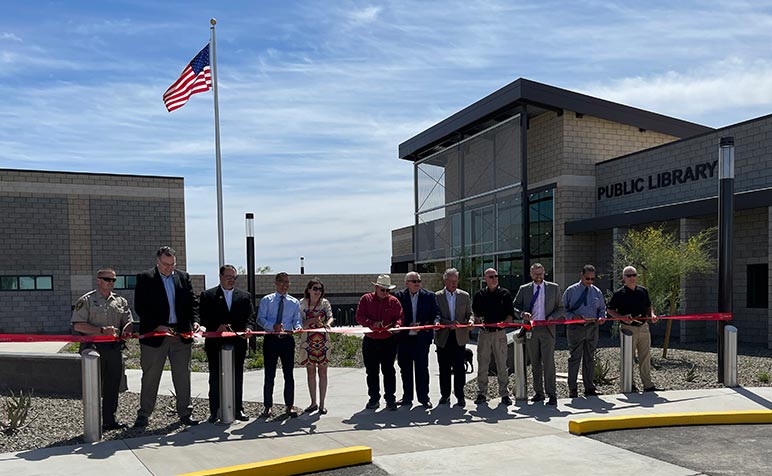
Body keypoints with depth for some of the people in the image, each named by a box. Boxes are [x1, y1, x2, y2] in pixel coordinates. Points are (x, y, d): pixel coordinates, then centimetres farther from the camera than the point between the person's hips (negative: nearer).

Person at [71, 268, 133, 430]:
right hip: (94, 348, -4)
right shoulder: (86, 300, 1)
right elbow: (77, 326, -8)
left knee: (113, 386, 8)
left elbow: (128, 321, 12)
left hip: (115, 348, 4)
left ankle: (109, 420, 18)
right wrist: (101, 330, -17)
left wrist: (126, 330, -12)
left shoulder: (121, 301, 15)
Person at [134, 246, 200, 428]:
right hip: (154, 335, -3)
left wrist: (195, 321, -7)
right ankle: (143, 415, 16)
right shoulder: (144, 278, -2)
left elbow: (192, 302, 10)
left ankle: (185, 413, 17)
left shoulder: (183, 277, 10)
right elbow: (140, 307, -7)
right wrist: (157, 326, -15)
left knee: (183, 376, 8)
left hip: (181, 335, 3)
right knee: (150, 377, 5)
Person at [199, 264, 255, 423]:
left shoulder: (245, 296, 12)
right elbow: (203, 318, -3)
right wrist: (217, 327, -18)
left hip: (238, 344, 2)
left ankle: (238, 409, 18)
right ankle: (214, 411, 12)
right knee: (215, 378, 4)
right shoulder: (208, 295, 4)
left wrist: (248, 328, -15)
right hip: (215, 344, -2)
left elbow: (250, 316, 5)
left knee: (237, 378, 9)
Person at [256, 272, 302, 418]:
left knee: (289, 374, 3)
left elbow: (297, 320, 5)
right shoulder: (266, 300, 4)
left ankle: (289, 406, 12)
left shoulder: (294, 302, 10)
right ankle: (267, 407, 14)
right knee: (269, 375, 4)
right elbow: (260, 319, -4)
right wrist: (273, 326, -23)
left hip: (287, 340, 1)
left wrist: (298, 327, -19)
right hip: (270, 340, -1)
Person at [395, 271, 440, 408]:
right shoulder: (399, 296, 3)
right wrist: (408, 325, -15)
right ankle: (407, 397, 20)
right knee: (405, 368, 9)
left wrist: (432, 324, -18)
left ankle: (424, 397, 11)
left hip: (422, 337, -1)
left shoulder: (429, 296, 5)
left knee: (422, 367, 1)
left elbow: (436, 314, 3)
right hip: (404, 338, 1)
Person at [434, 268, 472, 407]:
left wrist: (469, 321, -11)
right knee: (444, 368, 6)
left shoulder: (464, 296, 9)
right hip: (443, 337, 0)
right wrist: (449, 323, -17)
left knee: (459, 368, 0)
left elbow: (469, 314, 11)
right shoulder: (437, 296, 3)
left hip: (459, 336, 1)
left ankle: (460, 396, 9)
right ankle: (445, 395, 17)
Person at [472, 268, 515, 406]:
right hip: (484, 333, 1)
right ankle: (481, 393, 14)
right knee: (482, 365, 5)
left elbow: (511, 314, 6)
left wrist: (504, 322, -12)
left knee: (502, 365, 1)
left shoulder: (505, 294, 6)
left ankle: (504, 394, 10)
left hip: (500, 333, -1)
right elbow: (474, 313, 13)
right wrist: (477, 319, -8)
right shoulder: (479, 295, 8)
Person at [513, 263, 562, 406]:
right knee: (535, 363, 8)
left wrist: (551, 318, -7)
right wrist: (522, 314, -12)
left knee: (548, 362, -8)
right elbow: (515, 307, 9)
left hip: (547, 329, -2)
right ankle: (538, 392, 17)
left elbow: (560, 307, 10)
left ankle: (552, 394, -4)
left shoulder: (553, 288, 8)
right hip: (530, 329, 2)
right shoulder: (524, 289, 9)